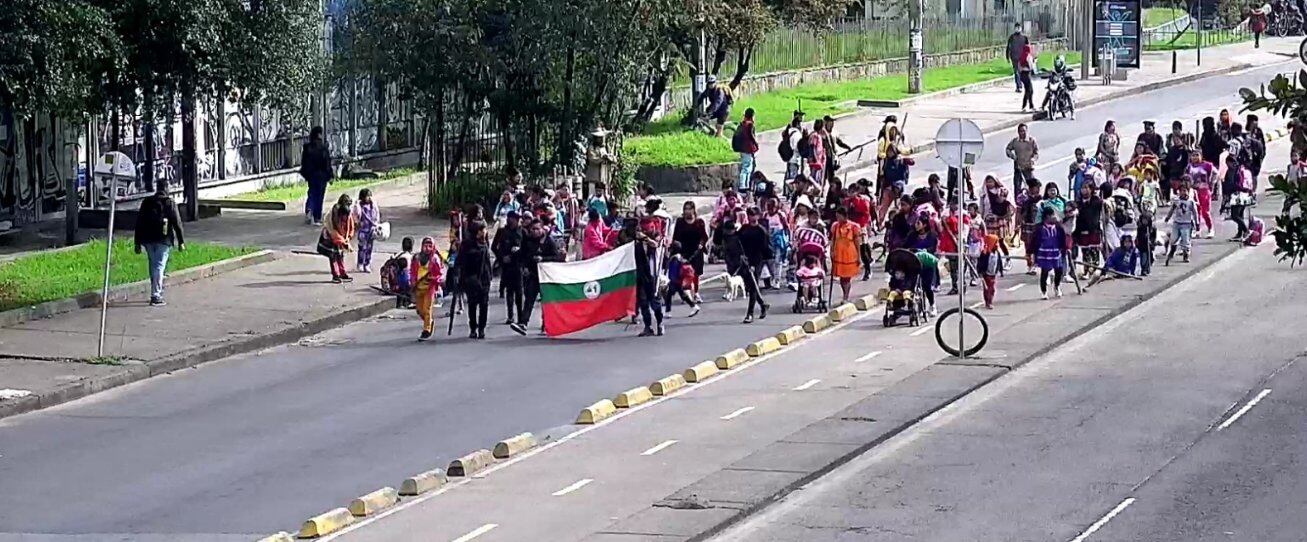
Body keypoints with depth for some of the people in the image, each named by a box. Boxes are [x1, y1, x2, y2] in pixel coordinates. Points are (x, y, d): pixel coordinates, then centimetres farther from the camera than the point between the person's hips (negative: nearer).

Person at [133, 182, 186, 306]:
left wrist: (137, 243, 13)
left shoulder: (146, 202, 9)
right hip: (163, 240, -4)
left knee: (153, 266, 17)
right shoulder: (170, 203, -3)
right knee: (159, 266, -4)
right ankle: (155, 296, -11)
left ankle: (156, 292, 25)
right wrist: (181, 241, 1)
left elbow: (139, 222, 9)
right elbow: (177, 223, -5)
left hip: (147, 239, 4)